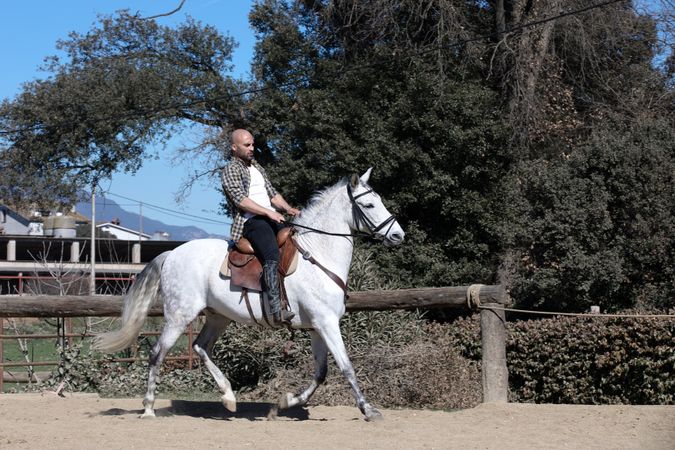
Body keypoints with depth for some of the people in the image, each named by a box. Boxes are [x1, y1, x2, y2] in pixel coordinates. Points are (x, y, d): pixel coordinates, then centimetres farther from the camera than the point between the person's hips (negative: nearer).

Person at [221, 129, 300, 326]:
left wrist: (287, 208, 4)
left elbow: (272, 193, 25)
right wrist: (268, 212, -20)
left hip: (272, 218, 9)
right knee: (272, 255, -32)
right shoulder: (231, 170, 1)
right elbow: (240, 200, -12)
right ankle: (276, 311, -44)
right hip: (250, 221, -9)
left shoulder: (257, 167, 27)